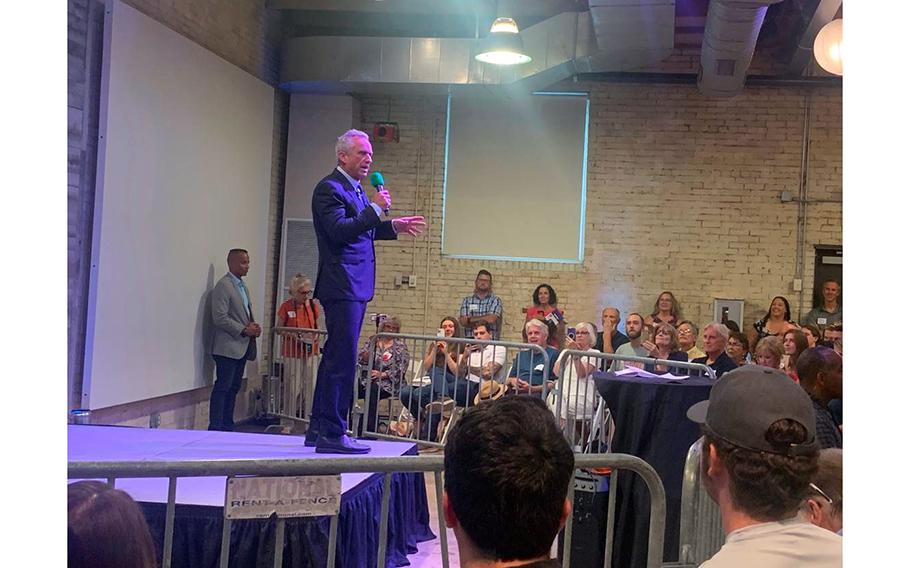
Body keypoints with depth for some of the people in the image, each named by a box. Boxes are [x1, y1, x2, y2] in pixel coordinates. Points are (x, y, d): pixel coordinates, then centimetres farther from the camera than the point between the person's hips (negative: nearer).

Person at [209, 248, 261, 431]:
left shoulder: (243, 286, 18)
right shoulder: (223, 286, -10)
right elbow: (220, 318, -16)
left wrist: (253, 326, 4)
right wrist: (244, 330, -16)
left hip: (242, 347, 9)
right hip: (227, 347, -9)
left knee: (234, 387, 10)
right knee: (223, 387, -7)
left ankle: (227, 427, 15)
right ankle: (215, 428, -5)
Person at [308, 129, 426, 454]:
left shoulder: (355, 189, 20)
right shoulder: (330, 188, -11)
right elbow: (339, 231, -23)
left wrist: (393, 226, 20)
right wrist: (375, 208, -22)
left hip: (355, 287, 11)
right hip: (342, 286, -11)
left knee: (335, 358, 14)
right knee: (342, 359, -9)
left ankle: (319, 428, 23)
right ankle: (332, 434, -4)